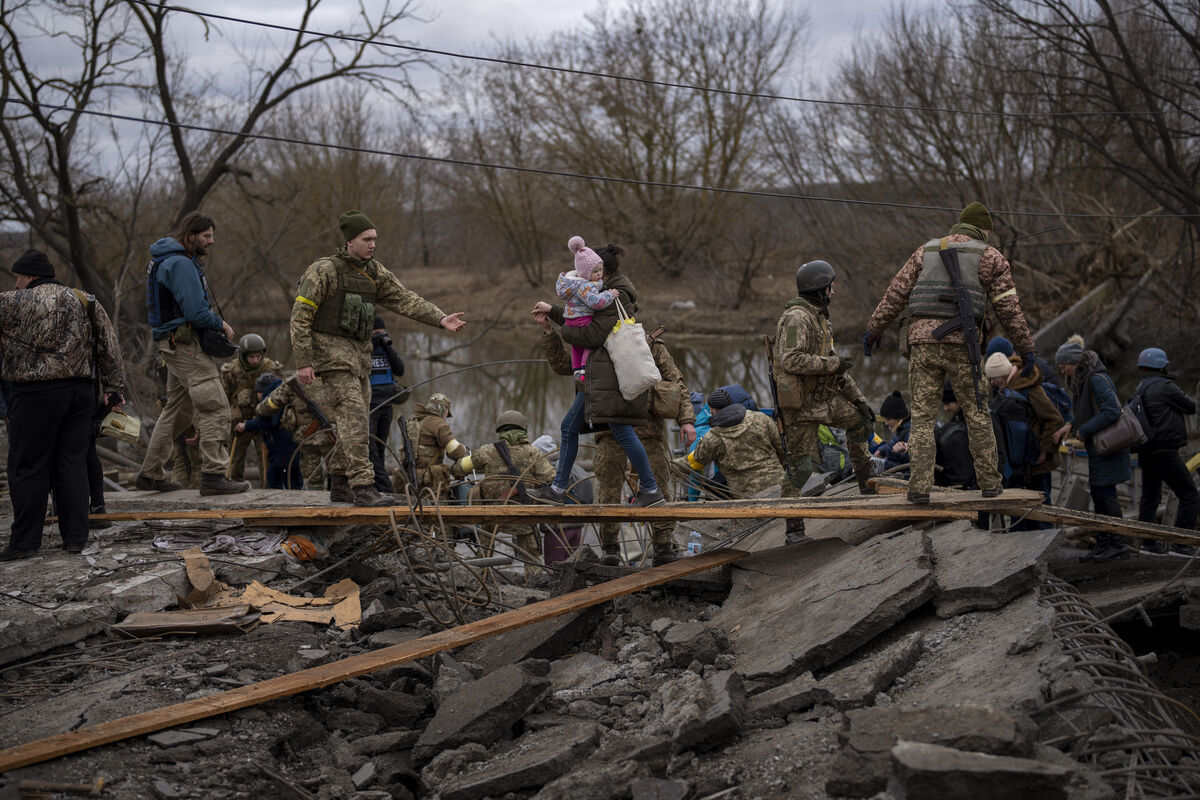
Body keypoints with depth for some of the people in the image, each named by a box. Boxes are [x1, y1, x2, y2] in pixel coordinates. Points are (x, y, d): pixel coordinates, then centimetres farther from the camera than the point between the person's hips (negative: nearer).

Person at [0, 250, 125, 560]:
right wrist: (114, 388, 16)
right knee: (72, 464, 9)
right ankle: (75, 537, 10)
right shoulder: (84, 303, 12)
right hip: (80, 392, 5)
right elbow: (109, 348, 12)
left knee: (28, 468, 2)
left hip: (36, 395, -5)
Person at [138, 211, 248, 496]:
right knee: (215, 406, -12)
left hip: (176, 344, 11)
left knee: (178, 409, 18)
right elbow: (196, 312, -23)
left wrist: (214, 325, 10)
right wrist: (222, 325, -7)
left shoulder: (183, 261, 18)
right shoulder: (181, 264, -16)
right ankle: (213, 475, -14)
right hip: (184, 343, -11)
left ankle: (150, 473, 24)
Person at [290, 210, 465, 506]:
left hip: (359, 354, 8)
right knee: (354, 418, -17)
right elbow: (300, 315, -10)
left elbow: (405, 299, 4)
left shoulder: (375, 273, 11)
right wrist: (303, 361, -16)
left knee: (356, 421, 11)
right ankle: (363, 487, -20)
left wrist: (440, 319, -10)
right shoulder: (324, 270, -9)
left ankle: (340, 487, 22)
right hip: (331, 352, -8)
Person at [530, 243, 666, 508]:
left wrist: (564, 332, -3)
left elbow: (595, 335, -19)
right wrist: (552, 312, 29)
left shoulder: (616, 295, -13)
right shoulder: (607, 294, 20)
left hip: (611, 375, -11)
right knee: (569, 426, 10)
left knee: (622, 431, -9)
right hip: (597, 376, 11)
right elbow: (584, 323, 29)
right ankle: (558, 489, 15)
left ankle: (651, 489, 2)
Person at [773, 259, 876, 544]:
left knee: (860, 420, 12)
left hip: (824, 397, 9)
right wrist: (832, 363, -20)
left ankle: (867, 486, 22)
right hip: (801, 404, -9)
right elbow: (791, 361, -29)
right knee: (800, 467, -6)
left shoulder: (820, 319, 16)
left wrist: (859, 399, 15)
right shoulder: (796, 318, -16)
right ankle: (794, 531, 1)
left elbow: (836, 366, 19)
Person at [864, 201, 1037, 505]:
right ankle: (989, 482, 13)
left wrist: (873, 330, 17)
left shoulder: (926, 251, 16)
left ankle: (920, 487, -3)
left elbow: (896, 293, 12)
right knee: (976, 413, 10)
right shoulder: (989, 257, 8)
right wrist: (1026, 348, 12)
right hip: (961, 343, -2)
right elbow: (1009, 308, 5)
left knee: (922, 416, 3)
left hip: (922, 340, 2)